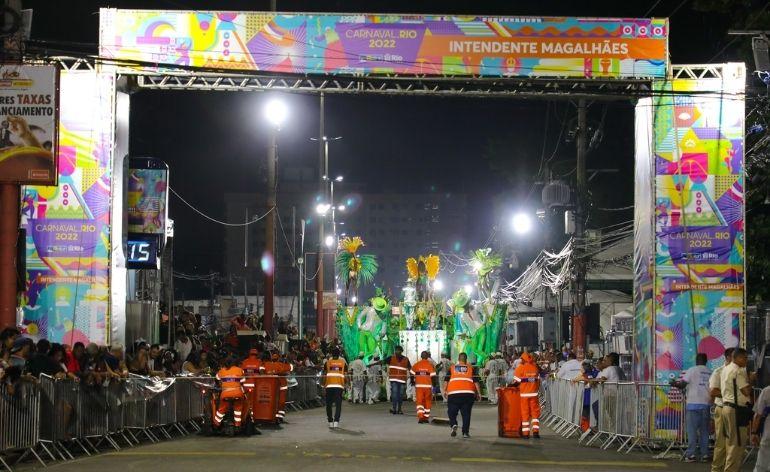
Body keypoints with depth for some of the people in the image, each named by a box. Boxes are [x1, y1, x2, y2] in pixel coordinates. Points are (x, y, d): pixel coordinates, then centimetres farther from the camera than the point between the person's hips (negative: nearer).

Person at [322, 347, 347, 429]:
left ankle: (330, 422, 14)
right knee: (338, 404, 0)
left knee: (329, 404, 12)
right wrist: (345, 385, 16)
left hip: (329, 385, 0)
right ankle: (336, 421, -14)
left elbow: (324, 375, 4)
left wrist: (324, 385, 11)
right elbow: (345, 376, 4)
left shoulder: (327, 362, 6)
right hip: (339, 386, 0)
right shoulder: (343, 362, 8)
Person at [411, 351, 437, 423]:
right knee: (427, 402, 13)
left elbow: (412, 375, 7)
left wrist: (413, 382, 22)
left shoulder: (416, 365, 3)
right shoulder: (430, 365, -4)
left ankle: (420, 416, -20)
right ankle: (426, 417, 18)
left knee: (419, 401, 0)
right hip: (428, 386, -1)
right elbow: (433, 376, -5)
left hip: (418, 385, 1)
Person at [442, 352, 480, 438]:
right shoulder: (471, 368, 12)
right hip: (468, 393, 0)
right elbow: (476, 381, 6)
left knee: (451, 412, 10)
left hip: (453, 393, 0)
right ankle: (465, 432, 3)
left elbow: (446, 381, 7)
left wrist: (445, 391, 12)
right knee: (466, 413, 6)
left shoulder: (452, 368, 13)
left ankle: (453, 425, -15)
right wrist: (478, 393, 9)